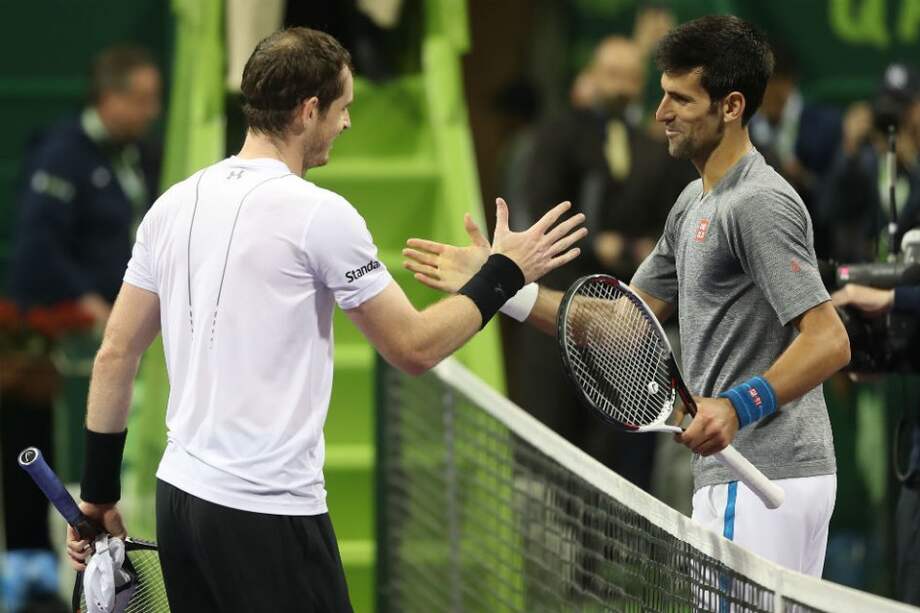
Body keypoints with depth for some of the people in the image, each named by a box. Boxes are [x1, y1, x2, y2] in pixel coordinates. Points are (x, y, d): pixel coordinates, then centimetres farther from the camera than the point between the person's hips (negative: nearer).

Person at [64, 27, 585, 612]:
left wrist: (98, 493, 16)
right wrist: (504, 273, 7)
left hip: (179, 497, 7)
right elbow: (414, 347, -6)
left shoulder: (172, 205, 7)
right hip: (269, 514, -7)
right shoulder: (320, 214, -12)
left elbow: (115, 355, 10)